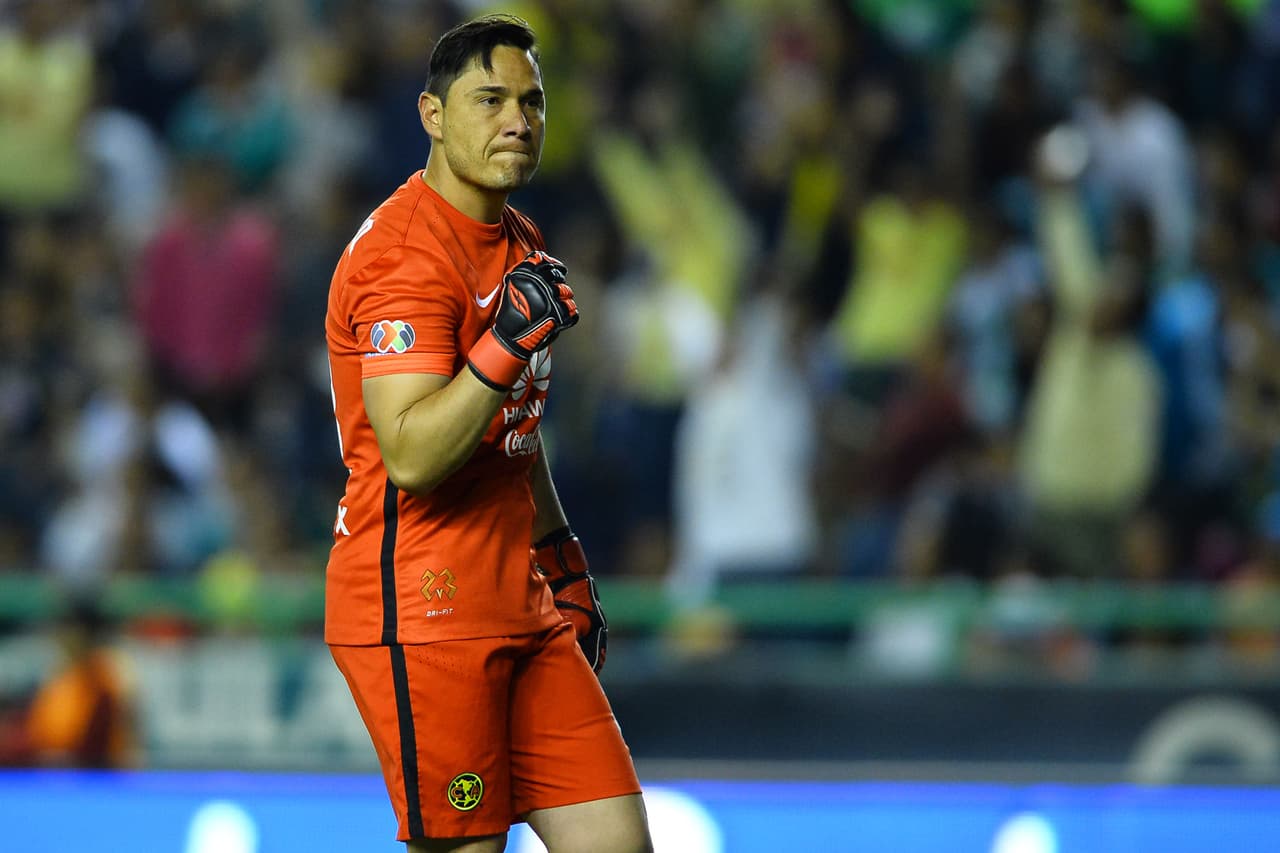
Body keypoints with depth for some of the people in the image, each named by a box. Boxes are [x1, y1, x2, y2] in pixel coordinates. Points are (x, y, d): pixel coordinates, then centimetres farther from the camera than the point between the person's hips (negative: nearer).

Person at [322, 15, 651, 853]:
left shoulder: (522, 246, 16)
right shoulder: (404, 251, -14)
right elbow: (411, 455, -24)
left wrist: (560, 560, 30)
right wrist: (507, 346, -32)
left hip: (520, 611, 9)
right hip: (423, 614, -9)